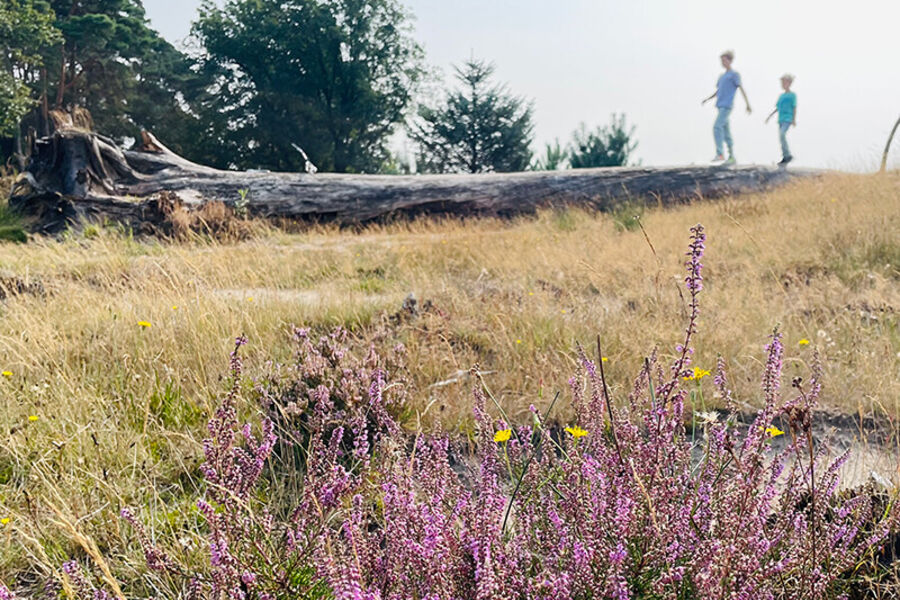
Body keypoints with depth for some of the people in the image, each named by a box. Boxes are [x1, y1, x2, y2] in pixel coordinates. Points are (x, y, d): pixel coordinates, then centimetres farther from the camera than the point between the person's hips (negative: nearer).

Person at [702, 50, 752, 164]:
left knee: (717, 127, -19)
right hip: (720, 107, 8)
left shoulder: (734, 74, -1)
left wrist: (748, 105, -15)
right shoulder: (722, 76, 22)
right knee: (725, 131, 6)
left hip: (727, 107, -8)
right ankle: (732, 157, 10)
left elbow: (741, 89, -8)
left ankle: (720, 154, -21)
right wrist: (707, 99, 12)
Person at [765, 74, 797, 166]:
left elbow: (794, 108, -5)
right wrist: (770, 116, 16)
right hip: (781, 120, 7)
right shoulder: (781, 96, 17)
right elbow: (777, 108, 22)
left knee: (782, 134, -24)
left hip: (788, 119, -7)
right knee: (781, 137, 3)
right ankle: (785, 158, 7)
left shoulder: (792, 95, -1)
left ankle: (788, 155, -18)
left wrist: (794, 120, -12)